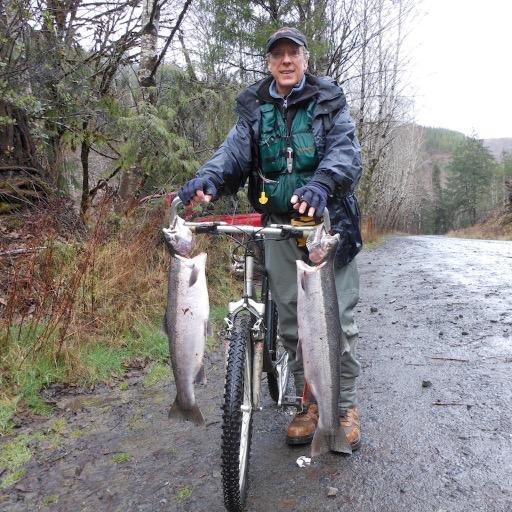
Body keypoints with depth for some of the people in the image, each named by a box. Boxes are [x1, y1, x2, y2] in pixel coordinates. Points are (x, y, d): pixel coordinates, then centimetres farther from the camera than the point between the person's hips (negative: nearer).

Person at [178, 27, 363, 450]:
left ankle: (346, 405, 18)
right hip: (279, 227, 3)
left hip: (329, 222, -2)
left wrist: (322, 183, -37)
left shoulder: (330, 101, 2)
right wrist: (209, 178, -30)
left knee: (339, 318, -1)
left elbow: (347, 150, -15)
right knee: (292, 321, 7)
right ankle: (310, 403, 24)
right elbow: (235, 150, -6)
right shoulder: (255, 108, 10)